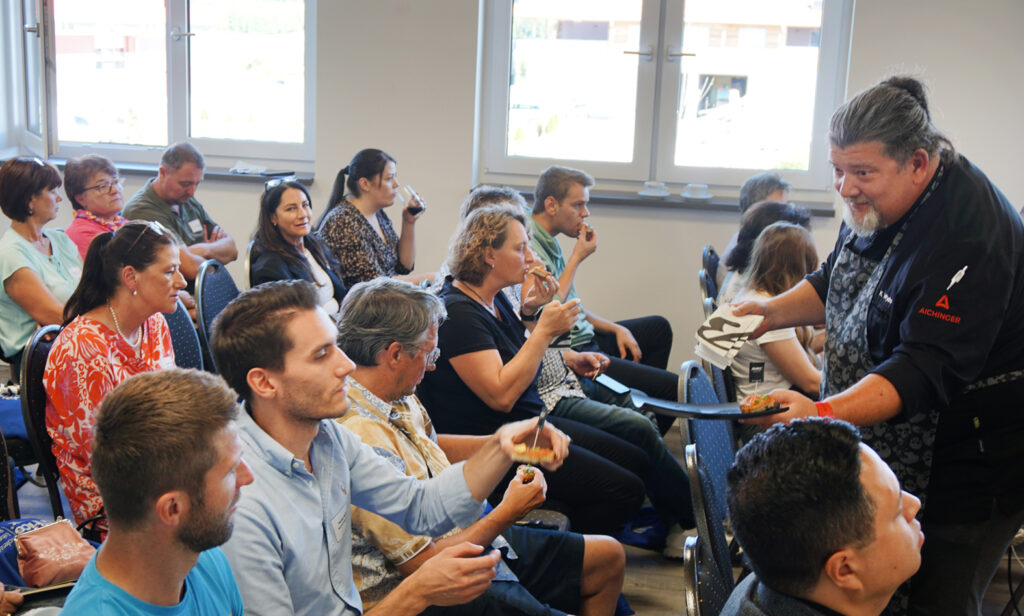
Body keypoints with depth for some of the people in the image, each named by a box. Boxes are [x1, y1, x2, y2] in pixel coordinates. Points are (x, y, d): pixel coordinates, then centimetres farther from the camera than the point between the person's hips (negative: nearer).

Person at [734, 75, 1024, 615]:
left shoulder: (970, 237, -28)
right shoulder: (874, 204, 1)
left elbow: (927, 370, -34)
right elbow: (836, 284, 17)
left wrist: (824, 413, -45)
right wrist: (774, 311, -1)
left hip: (965, 470, -8)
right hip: (878, 450, 8)